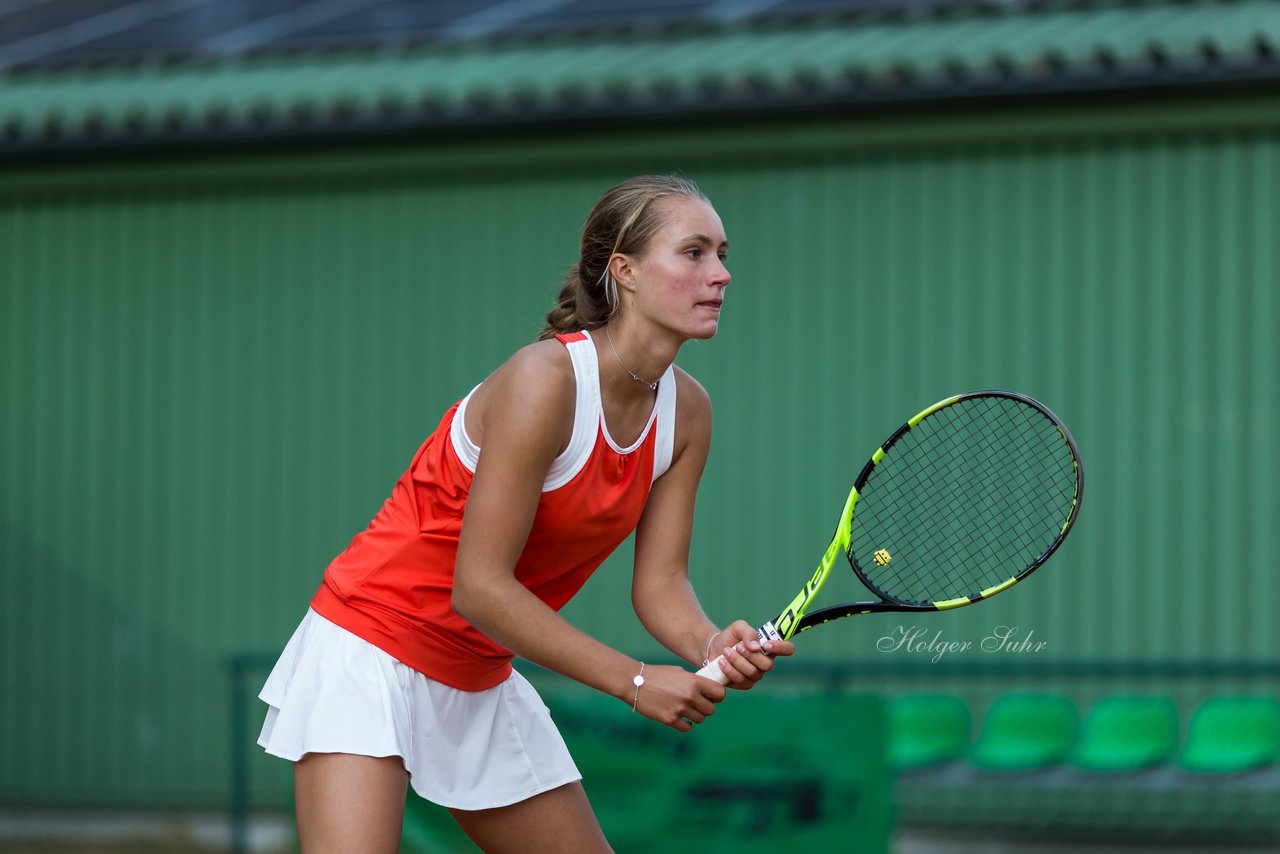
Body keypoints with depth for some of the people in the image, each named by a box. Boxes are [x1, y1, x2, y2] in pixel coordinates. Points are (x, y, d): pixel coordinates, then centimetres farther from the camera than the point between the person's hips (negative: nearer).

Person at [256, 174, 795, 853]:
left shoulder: (686, 411, -2)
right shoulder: (545, 380, -24)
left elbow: (658, 580, -1)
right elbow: (479, 587, -25)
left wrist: (712, 645, -24)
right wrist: (635, 682, -25)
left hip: (482, 682, 8)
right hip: (372, 648, -8)